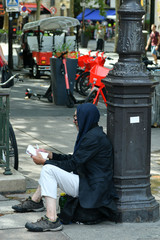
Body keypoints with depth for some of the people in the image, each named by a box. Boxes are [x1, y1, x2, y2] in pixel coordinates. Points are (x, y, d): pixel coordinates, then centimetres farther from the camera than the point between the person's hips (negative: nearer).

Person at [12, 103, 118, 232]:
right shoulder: (91, 133, 12)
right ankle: (35, 201, 37)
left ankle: (51, 220, -25)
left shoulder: (94, 137, -20)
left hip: (92, 189, -11)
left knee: (48, 169, -19)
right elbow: (74, 158, 19)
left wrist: (44, 161, -9)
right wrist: (50, 155, 12)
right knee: (49, 168, 21)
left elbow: (72, 164, -19)